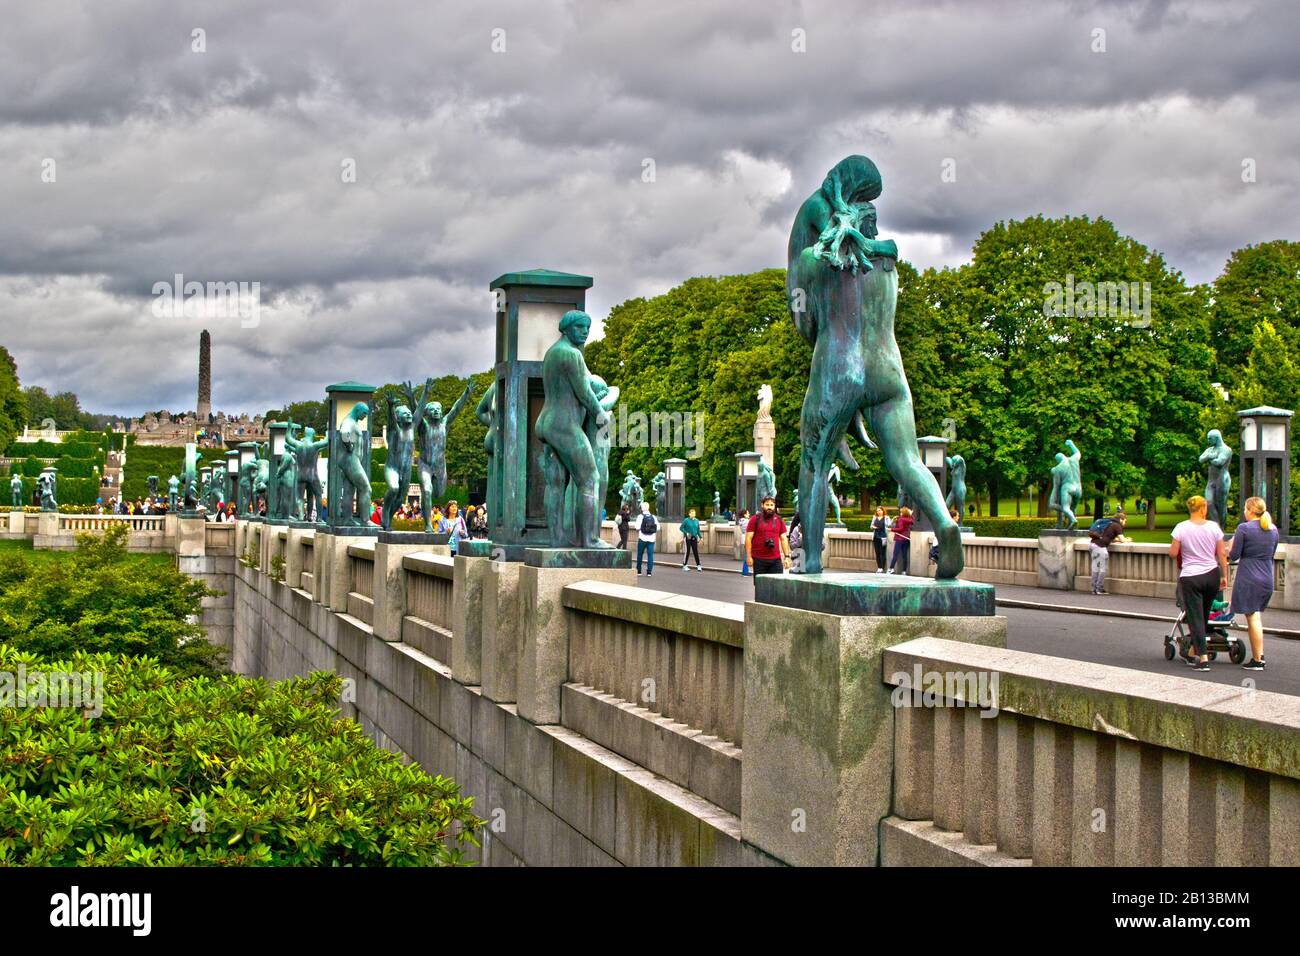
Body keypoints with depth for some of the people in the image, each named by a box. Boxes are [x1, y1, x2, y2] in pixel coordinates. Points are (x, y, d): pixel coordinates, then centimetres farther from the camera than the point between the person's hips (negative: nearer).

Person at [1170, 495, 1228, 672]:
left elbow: (1173, 553, -6)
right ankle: (1192, 653, 29)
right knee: (1204, 616, 17)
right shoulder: (1213, 527, -3)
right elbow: (1222, 554, 1)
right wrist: (1224, 576, 10)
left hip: (1190, 578, -3)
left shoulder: (1181, 528, -9)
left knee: (1195, 618, 0)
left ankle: (1203, 658, -8)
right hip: (1212, 575, 3)